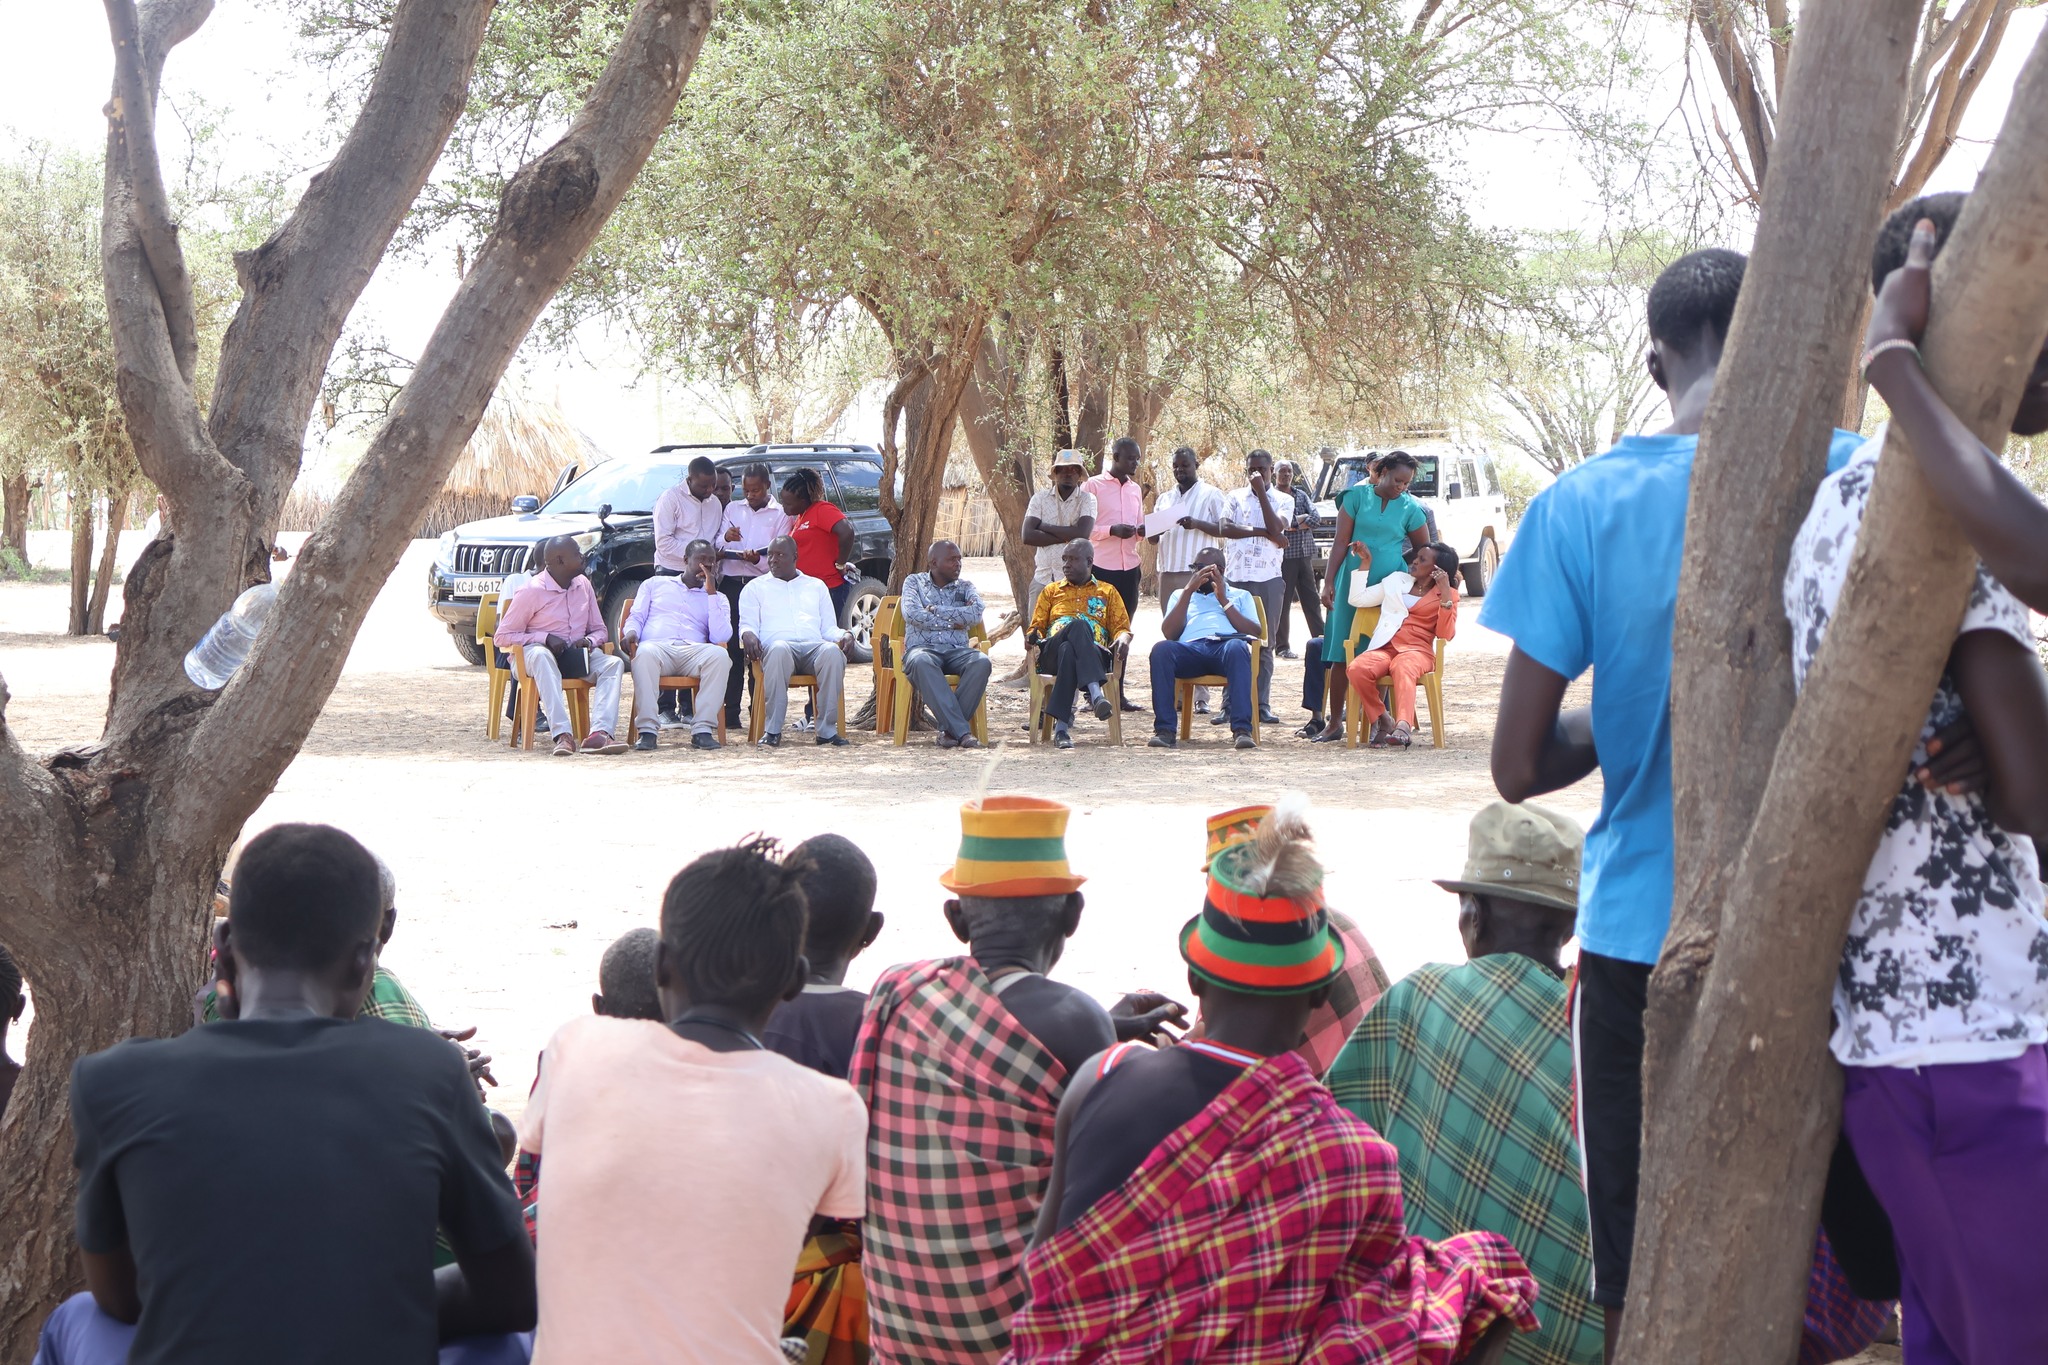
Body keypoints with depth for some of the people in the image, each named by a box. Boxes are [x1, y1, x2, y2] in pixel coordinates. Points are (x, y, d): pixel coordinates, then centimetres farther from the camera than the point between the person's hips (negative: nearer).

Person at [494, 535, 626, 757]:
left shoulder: (583, 585, 9)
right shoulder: (532, 591, -9)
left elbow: (599, 630, 16)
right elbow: (503, 636, -7)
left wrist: (589, 641, -9)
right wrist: (545, 638, -18)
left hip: (576, 655, 5)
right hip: (541, 652, -5)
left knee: (614, 663, -23)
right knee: (540, 655, -41)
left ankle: (599, 733, -44)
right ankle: (562, 734, -54)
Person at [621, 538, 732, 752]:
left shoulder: (716, 598, 26)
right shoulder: (655, 584, 28)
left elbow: (721, 637, 7)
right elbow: (636, 617, 18)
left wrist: (711, 593, 5)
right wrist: (630, 633, -7)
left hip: (693, 651, 1)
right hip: (657, 646, -1)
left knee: (719, 655, -35)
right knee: (644, 653, -39)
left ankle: (703, 730, -36)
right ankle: (647, 731, -40)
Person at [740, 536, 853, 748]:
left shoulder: (816, 586, 30)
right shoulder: (756, 587, 25)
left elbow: (829, 628, 24)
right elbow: (747, 624, 14)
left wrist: (844, 636, 1)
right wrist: (748, 635, -12)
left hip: (814, 645, 2)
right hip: (777, 643, -2)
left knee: (832, 651, -37)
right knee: (778, 649, -42)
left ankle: (827, 728, -34)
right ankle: (772, 729, -39)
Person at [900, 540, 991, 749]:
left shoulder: (964, 586, 19)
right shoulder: (914, 582, 13)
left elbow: (976, 613, -3)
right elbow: (912, 614, -6)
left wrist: (936, 610, -5)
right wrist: (952, 622, -3)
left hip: (956, 651, 3)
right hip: (923, 647, -3)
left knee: (982, 662, -32)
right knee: (921, 662, -40)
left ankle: (949, 728, -30)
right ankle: (962, 731, -44)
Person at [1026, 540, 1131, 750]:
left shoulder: (1108, 592, 27)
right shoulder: (1051, 591, 31)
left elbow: (1121, 628, 17)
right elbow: (1036, 627, 22)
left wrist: (1121, 641, -9)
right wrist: (1033, 636, -5)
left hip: (1096, 653, 0)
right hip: (1052, 653, 0)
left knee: (1069, 651, -42)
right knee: (1078, 625, -38)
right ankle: (1095, 693, -58)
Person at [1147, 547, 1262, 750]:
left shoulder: (1240, 596, 32)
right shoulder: (1181, 595, 33)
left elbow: (1254, 634, 12)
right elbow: (1169, 633, 13)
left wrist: (1224, 600, 7)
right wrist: (1189, 591, 8)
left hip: (1227, 644, -1)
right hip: (1190, 648, 1)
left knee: (1238, 647, -39)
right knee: (1161, 649, -34)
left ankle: (1242, 729, -47)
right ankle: (1165, 730, -38)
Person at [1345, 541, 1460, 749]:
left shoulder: (1448, 594, 15)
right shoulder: (1396, 581, 26)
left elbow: (1445, 634, 0)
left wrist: (1446, 595, -7)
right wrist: (1365, 564, 19)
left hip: (1417, 651, -3)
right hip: (1384, 648, 3)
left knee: (1403, 669, -42)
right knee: (1357, 668, -32)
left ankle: (1403, 727, -62)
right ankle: (1382, 721, -18)